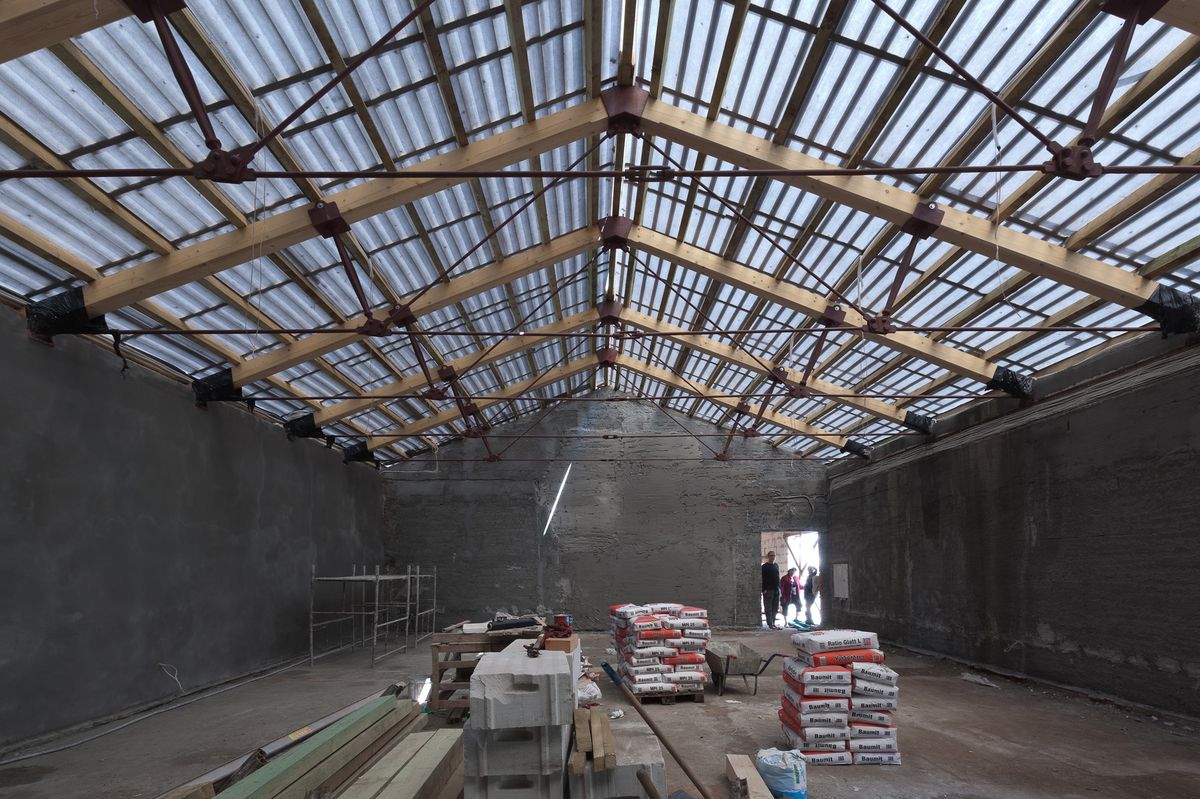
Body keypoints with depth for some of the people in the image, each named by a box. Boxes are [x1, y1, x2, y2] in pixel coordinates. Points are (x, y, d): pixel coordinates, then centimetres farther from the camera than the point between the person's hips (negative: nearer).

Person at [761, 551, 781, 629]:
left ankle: (773, 623, 16)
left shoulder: (776, 565, 14)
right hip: (768, 590, -6)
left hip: (776, 590, 6)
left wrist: (779, 588, 12)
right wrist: (764, 589, -16)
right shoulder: (764, 567, -4)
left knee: (775, 608, 9)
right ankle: (770, 624, -1)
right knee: (768, 608, -3)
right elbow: (762, 579, -8)